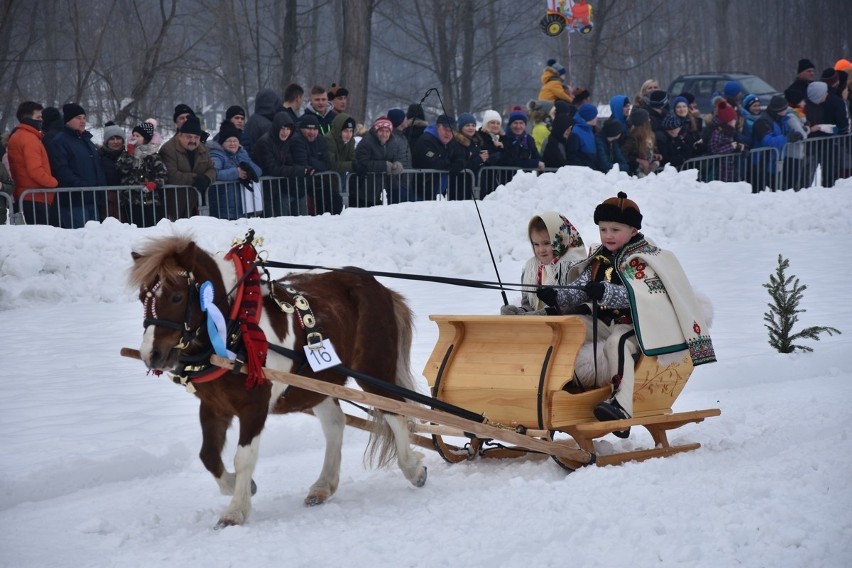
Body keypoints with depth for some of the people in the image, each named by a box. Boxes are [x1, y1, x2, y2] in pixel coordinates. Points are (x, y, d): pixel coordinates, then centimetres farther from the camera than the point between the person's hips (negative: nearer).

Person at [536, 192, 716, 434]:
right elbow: (579, 291, 8)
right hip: (604, 322, 8)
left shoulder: (641, 261, -6)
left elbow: (633, 295, -23)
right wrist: (557, 298, -13)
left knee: (616, 342, -36)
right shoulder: (598, 261, 15)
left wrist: (604, 292, -39)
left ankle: (622, 403, -47)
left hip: (634, 325, -8)